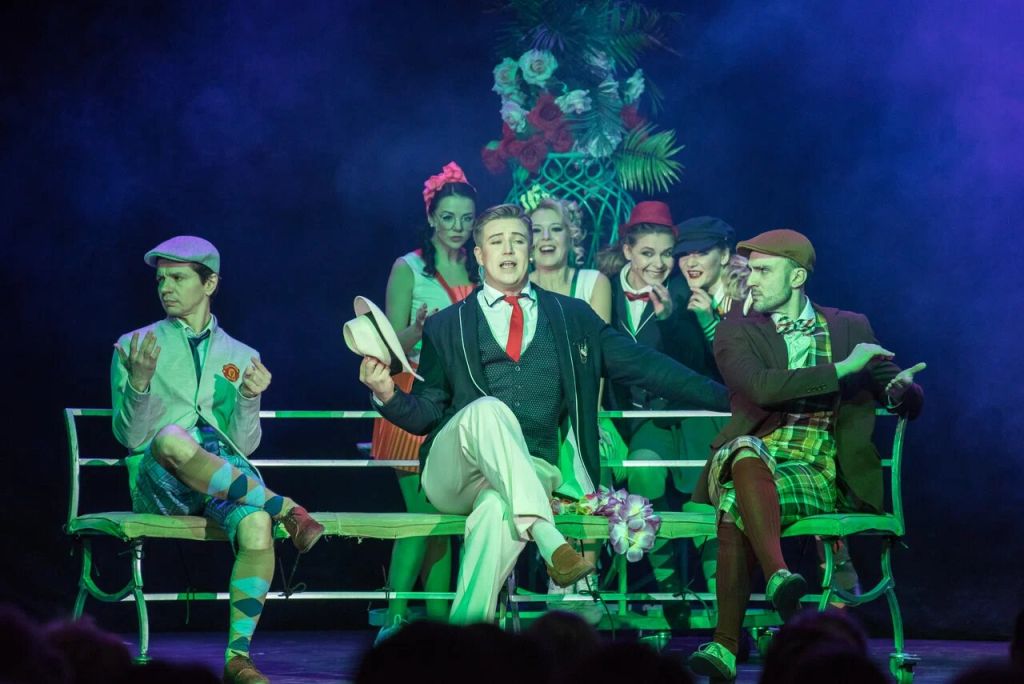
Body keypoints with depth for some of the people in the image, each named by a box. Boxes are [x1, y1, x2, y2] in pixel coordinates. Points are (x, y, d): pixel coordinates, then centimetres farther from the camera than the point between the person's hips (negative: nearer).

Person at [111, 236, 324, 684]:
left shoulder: (241, 357, 17)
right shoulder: (134, 346, 12)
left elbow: (244, 445, 10)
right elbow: (130, 436, 2)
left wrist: (250, 398, -9)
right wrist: (139, 382, -17)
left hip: (224, 473, 2)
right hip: (158, 480, -2)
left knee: (256, 526, -36)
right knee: (171, 440, -41)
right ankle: (284, 508, -29)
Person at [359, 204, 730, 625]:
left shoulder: (573, 317, 18)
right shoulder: (446, 328, 16)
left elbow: (642, 365, 14)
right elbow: (426, 413, 12)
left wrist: (727, 397, 7)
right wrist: (388, 396, -11)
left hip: (530, 476, 0)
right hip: (453, 475, 0)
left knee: (498, 508, -37)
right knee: (489, 409, -34)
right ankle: (547, 538, -48)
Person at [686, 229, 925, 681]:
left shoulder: (850, 328, 16)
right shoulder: (736, 330, 10)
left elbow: (909, 404, 18)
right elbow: (761, 387, -11)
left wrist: (901, 390, -8)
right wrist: (841, 369, -13)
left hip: (822, 475, -1)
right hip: (755, 466, 1)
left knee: (738, 507, -34)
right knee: (748, 455, -38)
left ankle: (727, 645, -40)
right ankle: (777, 576, -52)